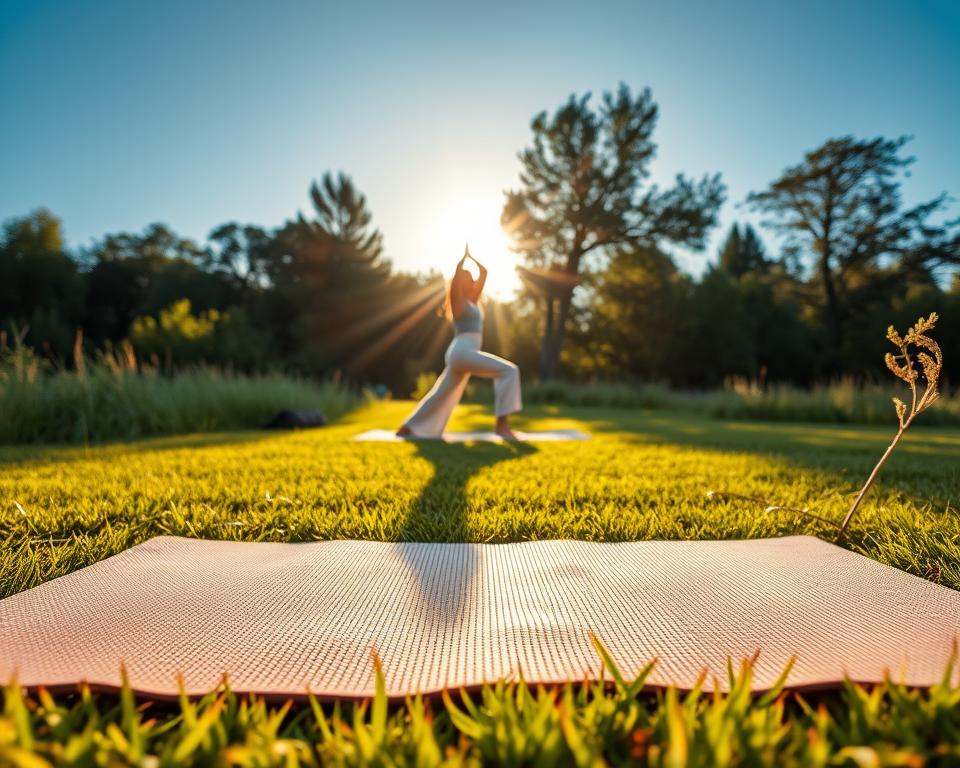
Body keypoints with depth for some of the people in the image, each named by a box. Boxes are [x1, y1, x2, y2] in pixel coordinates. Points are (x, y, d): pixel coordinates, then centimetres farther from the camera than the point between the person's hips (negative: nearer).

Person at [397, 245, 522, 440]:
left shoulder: (472, 300, 20)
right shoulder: (458, 300, -1)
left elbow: (484, 273, 24)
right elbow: (458, 272, -12)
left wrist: (471, 257, 25)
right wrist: (464, 256, 3)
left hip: (464, 355, 9)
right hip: (461, 352, -9)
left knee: (442, 394, 14)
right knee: (509, 371, -18)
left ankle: (408, 427, 21)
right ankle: (502, 423, -23)